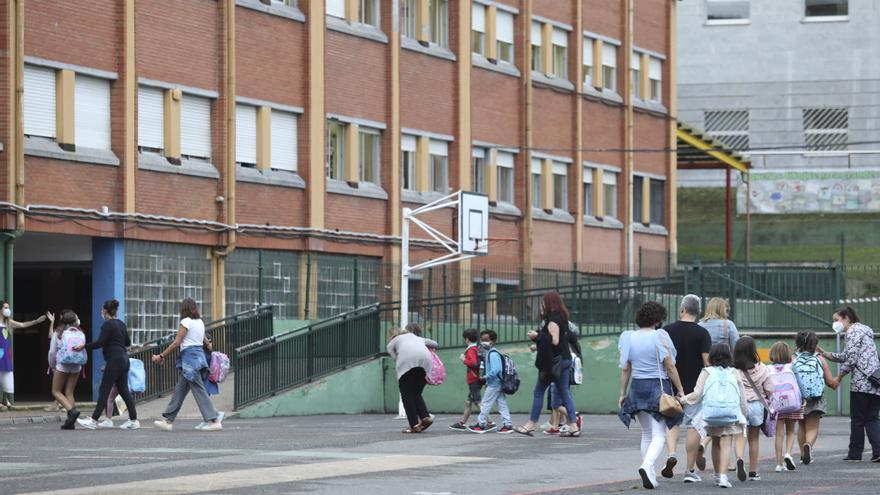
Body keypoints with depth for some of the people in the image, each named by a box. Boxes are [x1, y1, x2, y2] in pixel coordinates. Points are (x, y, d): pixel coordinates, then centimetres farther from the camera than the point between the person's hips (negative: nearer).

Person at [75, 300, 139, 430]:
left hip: (114, 360, -8)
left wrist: (84, 347, -11)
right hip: (124, 359, 8)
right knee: (123, 390, 10)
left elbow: (100, 343, -17)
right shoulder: (121, 324, 14)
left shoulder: (107, 325, -11)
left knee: (104, 390, -7)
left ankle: (94, 420, -6)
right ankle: (133, 420, 7)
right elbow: (128, 342, 22)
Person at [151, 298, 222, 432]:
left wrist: (161, 356, -7)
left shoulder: (186, 322, -9)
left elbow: (176, 343, -12)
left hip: (189, 357, -9)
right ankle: (168, 420, 16)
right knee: (180, 390, 12)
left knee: (199, 390, -9)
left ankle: (214, 420, -13)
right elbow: (206, 341, 22)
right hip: (199, 355, 9)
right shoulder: (200, 322, 14)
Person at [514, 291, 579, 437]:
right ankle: (573, 426, 1)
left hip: (553, 361, -9)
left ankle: (530, 425, 4)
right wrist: (538, 336, 12)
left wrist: (537, 336, -14)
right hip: (565, 359, 9)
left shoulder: (552, 320, -13)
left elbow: (554, 340, -23)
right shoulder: (562, 318, 14)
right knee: (564, 392, 7)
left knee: (539, 391, 0)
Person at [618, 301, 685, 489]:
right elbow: (670, 367, -9)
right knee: (659, 434, -5)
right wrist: (680, 390, -1)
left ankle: (650, 475, 16)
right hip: (658, 386, -5)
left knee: (647, 433, 16)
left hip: (637, 388, 5)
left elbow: (625, 368, 6)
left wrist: (623, 393, 13)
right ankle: (647, 465, -28)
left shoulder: (629, 338, 4)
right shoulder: (660, 337, -9)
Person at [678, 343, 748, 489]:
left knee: (715, 443, 17)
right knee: (725, 443, -5)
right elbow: (742, 397, 12)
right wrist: (744, 412, 22)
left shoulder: (707, 372, 8)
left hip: (711, 410, 1)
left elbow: (697, 394, 0)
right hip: (731, 410, -1)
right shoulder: (734, 373, 12)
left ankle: (717, 476, 24)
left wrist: (682, 399, 11)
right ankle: (723, 475, -20)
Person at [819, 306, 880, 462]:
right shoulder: (863, 330, 23)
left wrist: (839, 377, -5)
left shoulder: (853, 332, -6)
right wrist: (824, 354, 23)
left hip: (861, 382, -9)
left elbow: (851, 359, -14)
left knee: (857, 419, 1)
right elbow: (845, 356, 26)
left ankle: (855, 452, 7)